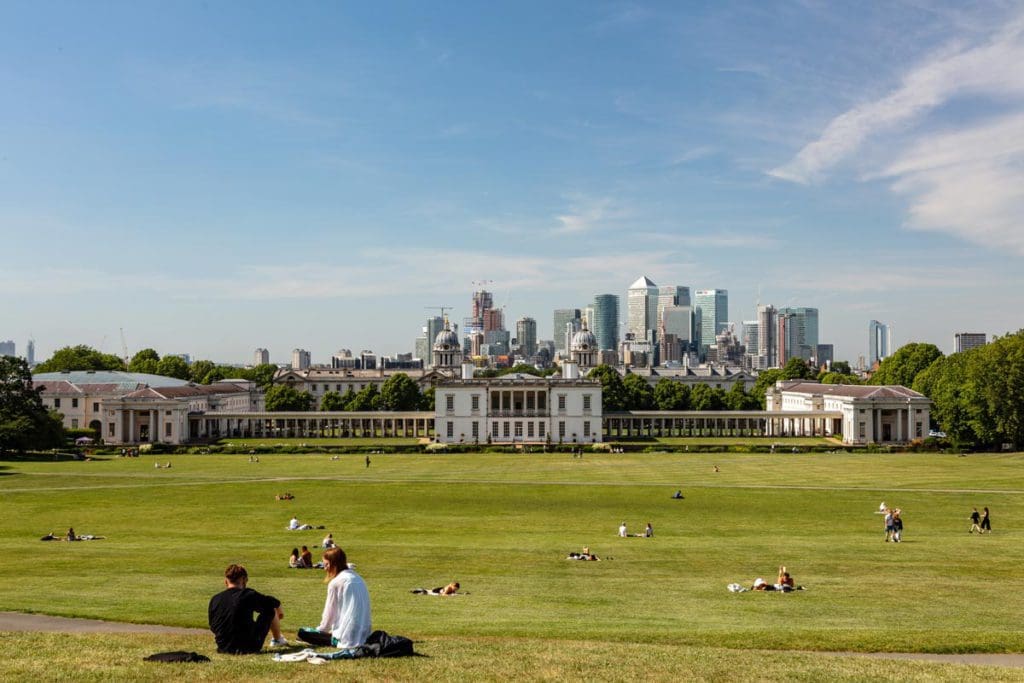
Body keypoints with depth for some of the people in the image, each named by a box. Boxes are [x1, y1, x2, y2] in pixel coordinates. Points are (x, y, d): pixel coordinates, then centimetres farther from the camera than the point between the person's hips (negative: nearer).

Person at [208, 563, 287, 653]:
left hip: (223, 648, 5)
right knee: (271, 610, 12)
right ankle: (278, 640, 34)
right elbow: (274, 602, 3)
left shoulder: (214, 599, -2)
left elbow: (213, 627, 10)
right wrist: (279, 612, 26)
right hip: (249, 647, -5)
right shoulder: (248, 595, -14)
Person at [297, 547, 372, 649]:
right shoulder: (358, 578, 12)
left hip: (348, 637, -7)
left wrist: (320, 629, 14)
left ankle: (338, 642, -7)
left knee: (302, 633, 3)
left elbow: (329, 613, -2)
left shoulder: (335, 582, -9)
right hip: (363, 635, 7)